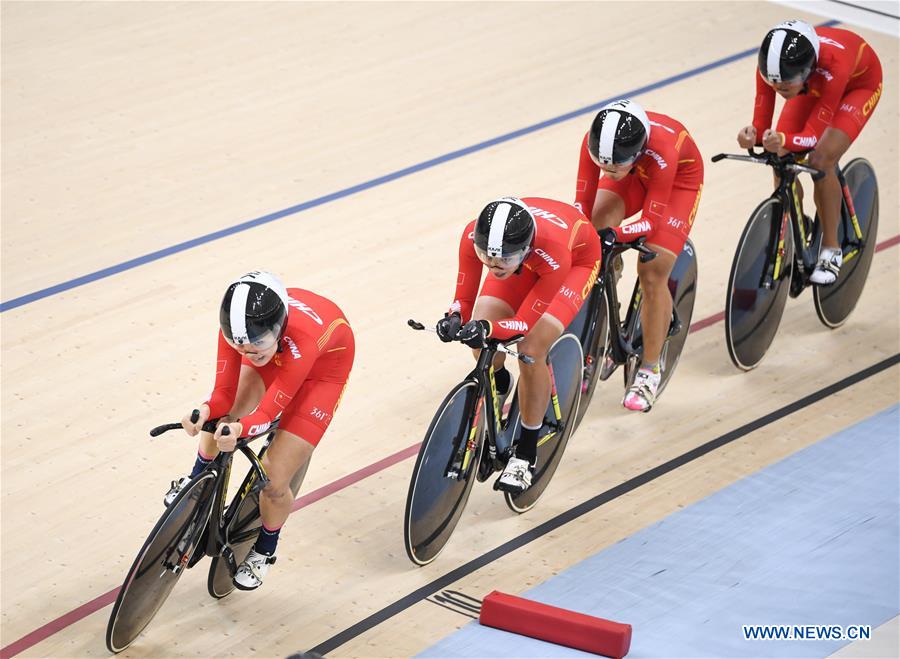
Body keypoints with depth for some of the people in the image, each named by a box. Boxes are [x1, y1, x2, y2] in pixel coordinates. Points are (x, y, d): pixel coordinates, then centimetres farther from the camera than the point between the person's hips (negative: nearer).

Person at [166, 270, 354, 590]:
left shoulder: (303, 338, -46)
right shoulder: (235, 328, -34)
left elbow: (268, 411, -37)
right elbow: (224, 393, -25)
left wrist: (240, 428, -57)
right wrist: (206, 411, -47)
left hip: (324, 362, -4)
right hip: (277, 348, 4)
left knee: (274, 481, -8)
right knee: (218, 421, -11)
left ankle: (264, 552, 23)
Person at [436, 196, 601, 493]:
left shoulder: (553, 251, -44)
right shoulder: (474, 236, -35)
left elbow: (525, 323, -35)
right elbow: (463, 299, -23)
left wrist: (488, 328, -53)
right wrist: (454, 319, -45)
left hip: (577, 256, -4)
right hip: (527, 255, 4)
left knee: (531, 352, -21)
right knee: (481, 342, -14)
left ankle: (526, 455, -3)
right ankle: (499, 384, 24)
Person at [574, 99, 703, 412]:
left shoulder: (662, 150, -43)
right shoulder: (595, 142, -33)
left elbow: (651, 221, -36)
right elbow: (583, 203, -24)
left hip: (679, 178, -4)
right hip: (635, 173, 4)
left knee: (652, 274, -14)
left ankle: (650, 371, 1)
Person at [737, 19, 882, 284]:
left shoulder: (833, 65, -45)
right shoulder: (770, 66, -33)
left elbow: (814, 135, -39)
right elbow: (761, 125, -25)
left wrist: (784, 141, -59)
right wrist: (752, 136, -49)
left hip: (859, 83, -4)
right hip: (813, 83, 4)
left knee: (820, 161, -22)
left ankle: (831, 251, -5)